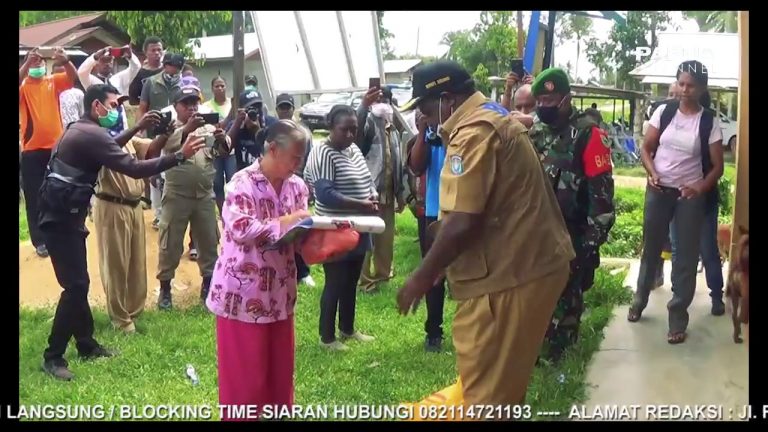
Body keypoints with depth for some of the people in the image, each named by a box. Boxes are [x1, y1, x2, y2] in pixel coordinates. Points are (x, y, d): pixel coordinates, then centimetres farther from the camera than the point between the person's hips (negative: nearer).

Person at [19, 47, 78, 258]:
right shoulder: (23, 86, -1)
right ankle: (40, 241, 10)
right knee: (35, 197, 2)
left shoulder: (53, 81, 6)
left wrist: (65, 61, -31)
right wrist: (27, 64, -35)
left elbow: (73, 78, -11)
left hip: (57, 147, 2)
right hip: (32, 150, -2)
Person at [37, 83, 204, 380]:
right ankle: (53, 356, -2)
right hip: (61, 218, -11)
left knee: (78, 282, 15)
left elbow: (108, 147, 33)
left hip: (65, 214, 11)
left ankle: (86, 344, 25)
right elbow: (134, 169, -24)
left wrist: (137, 128, 24)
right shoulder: (90, 135, -19)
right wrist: (180, 156, -23)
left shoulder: (81, 130, 13)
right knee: (76, 285, -10)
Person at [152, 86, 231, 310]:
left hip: (205, 195, 4)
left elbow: (222, 152, -1)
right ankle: (165, 288, 15)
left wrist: (222, 140, -24)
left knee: (208, 241, 11)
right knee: (171, 243, 3)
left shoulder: (207, 128, 9)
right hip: (177, 196, -3)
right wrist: (187, 129, -38)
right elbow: (164, 144, -22)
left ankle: (208, 285, 26)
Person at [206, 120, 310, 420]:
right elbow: (240, 229, -25)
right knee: (245, 374, 3)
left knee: (280, 368, 15)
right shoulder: (243, 183, -14)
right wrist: (284, 222, -22)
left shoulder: (296, 186, 6)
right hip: (243, 293, -6)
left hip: (279, 292, 7)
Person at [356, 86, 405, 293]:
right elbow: (354, 130, -35)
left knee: (386, 236, 17)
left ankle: (382, 271, 32)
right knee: (367, 237, -2)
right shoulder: (368, 122, -8)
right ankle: (365, 279, 6)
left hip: (388, 192, 7)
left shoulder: (393, 130, 14)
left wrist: (400, 194, 17)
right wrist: (363, 106, -53)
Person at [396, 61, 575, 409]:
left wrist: (423, 275, -14)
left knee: (487, 384, 0)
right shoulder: (496, 119, 16)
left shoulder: (474, 133, -18)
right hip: (532, 261, 11)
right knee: (505, 371, 24)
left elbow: (464, 222, -25)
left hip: (510, 273, -11)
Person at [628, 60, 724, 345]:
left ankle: (678, 317, 11)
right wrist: (652, 174, -14)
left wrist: (700, 188, -21)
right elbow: (646, 148, 4)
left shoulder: (709, 122, -6)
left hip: (689, 195, -2)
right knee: (651, 248, 15)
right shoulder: (664, 112, -2)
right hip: (658, 190, 2)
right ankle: (639, 301, 34)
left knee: (686, 256, 3)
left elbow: (717, 166, -4)